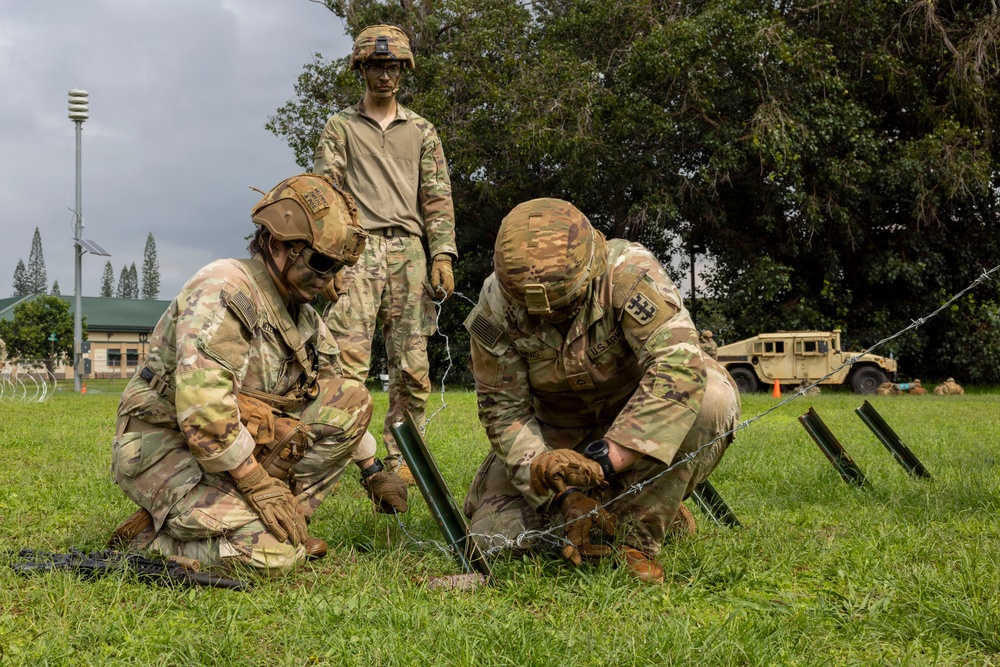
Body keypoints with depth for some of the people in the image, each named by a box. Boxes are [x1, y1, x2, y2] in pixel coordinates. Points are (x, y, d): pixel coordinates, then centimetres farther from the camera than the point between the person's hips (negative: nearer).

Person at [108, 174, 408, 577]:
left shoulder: (303, 317, 11)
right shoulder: (224, 291, -19)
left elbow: (339, 404, 24)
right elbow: (202, 407, -29)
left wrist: (373, 472, 21)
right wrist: (261, 485, -25)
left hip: (237, 444, 9)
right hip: (165, 448, -9)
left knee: (352, 401, -2)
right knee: (274, 556, -27)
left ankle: (283, 523, -2)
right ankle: (145, 540, -5)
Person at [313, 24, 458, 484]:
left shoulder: (422, 131, 19)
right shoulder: (340, 128, 13)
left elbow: (437, 197, 13)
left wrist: (442, 256, 1)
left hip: (409, 252, 3)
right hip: (357, 249, -2)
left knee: (412, 365, 1)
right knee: (348, 360, -13)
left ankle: (401, 462, 8)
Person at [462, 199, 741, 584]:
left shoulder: (628, 272, -30)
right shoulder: (495, 310, -20)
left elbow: (679, 364, -41)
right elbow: (504, 411, -16)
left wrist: (609, 457, -46)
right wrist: (565, 495, -27)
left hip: (641, 419, -3)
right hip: (562, 431, 3)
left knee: (713, 396, -35)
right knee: (494, 535, -10)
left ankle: (640, 536, -20)